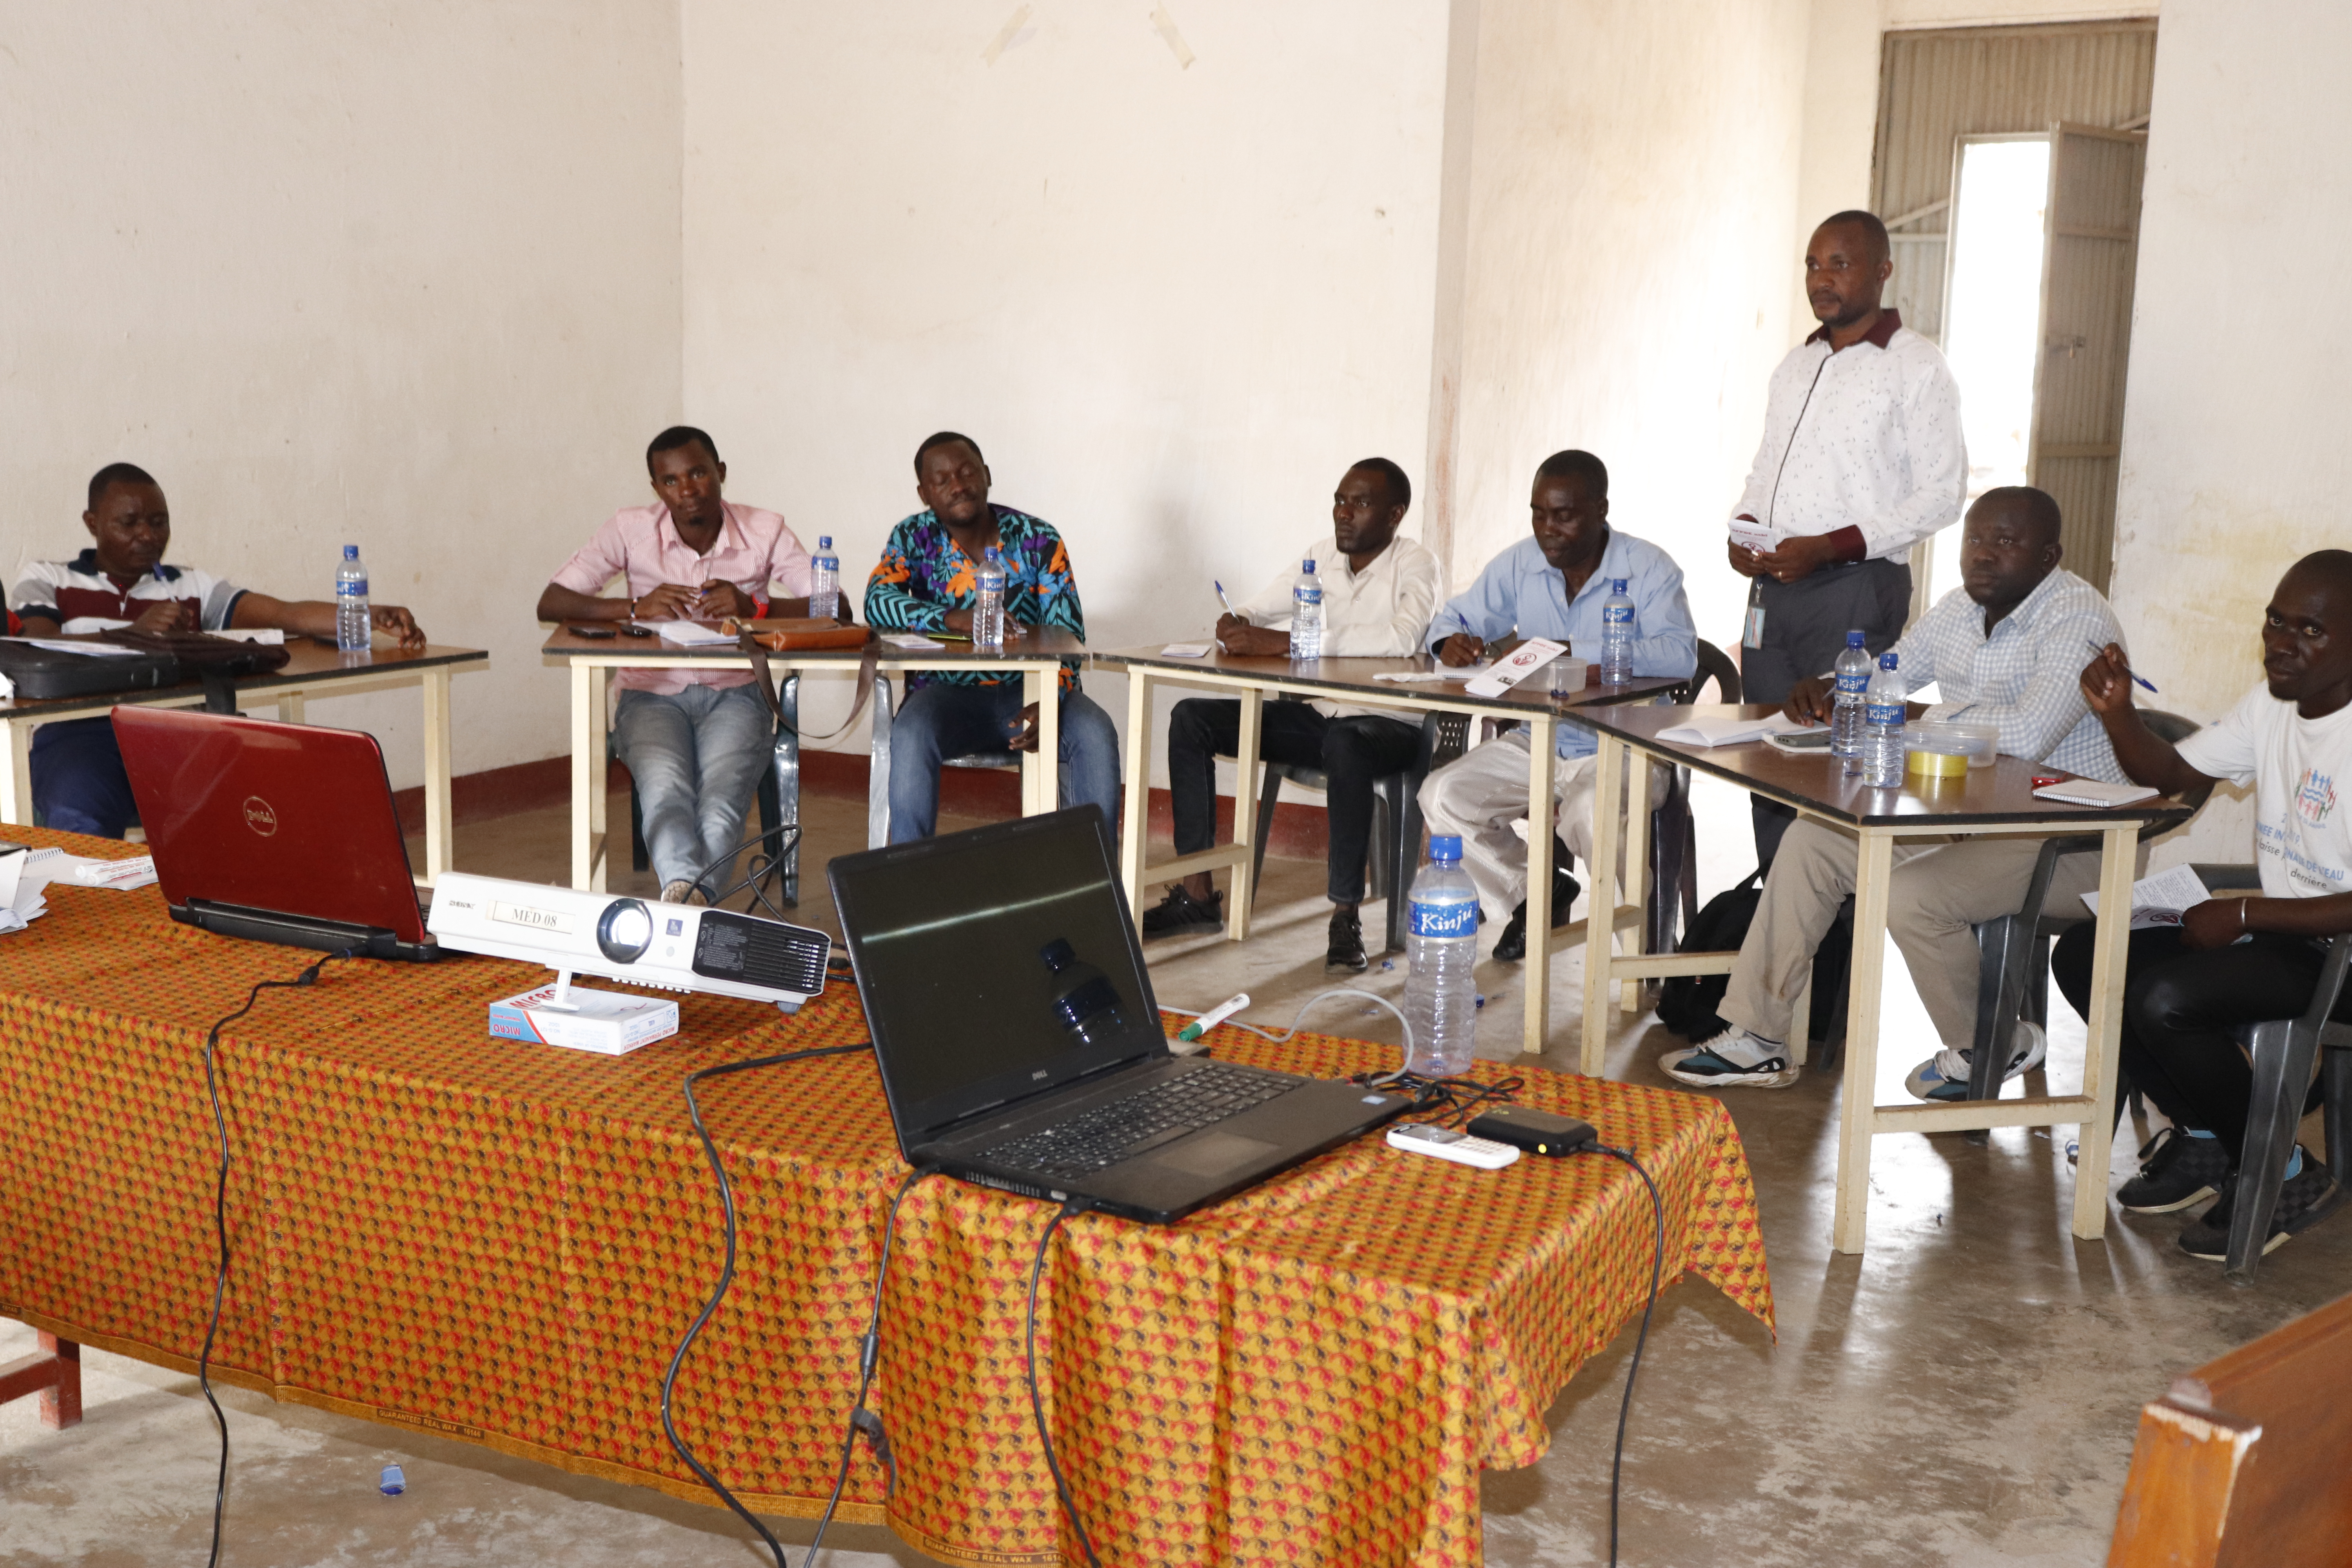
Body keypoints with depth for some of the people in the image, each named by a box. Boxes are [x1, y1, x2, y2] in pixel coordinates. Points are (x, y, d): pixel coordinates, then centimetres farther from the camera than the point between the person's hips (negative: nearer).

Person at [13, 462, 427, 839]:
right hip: (81, 730, -2)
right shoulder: (47, 580, 19)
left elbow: (288, 614, 8)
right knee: (78, 822, -38)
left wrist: (375, 617, -10)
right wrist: (134, 632, -15)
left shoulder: (192, 587, 22)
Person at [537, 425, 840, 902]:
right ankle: (686, 893, -53)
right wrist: (634, 607, -21)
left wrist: (755, 606, -23)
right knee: (664, 788, -34)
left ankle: (681, 899, -40)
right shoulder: (631, 530, 1)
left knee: (721, 801, -32)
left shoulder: (766, 533, 1)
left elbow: (836, 610, -7)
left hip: (735, 695, 1)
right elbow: (551, 603, -4)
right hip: (653, 695, -1)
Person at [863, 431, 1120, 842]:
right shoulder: (914, 538, 2)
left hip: (1026, 692, 1)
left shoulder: (1037, 539, -1)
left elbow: (1068, 636, -7)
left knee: (1095, 733, -28)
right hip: (948, 691, 0)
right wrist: (957, 619, -31)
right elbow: (877, 601, -16)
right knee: (911, 734, -34)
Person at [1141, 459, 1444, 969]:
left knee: (1345, 743, -41)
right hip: (1316, 715, 7)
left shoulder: (1417, 568, -10)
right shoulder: (1317, 557, 10)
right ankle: (1197, 894, -7)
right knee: (1192, 717, -7)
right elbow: (1257, 611, 10)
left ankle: (1345, 916, -29)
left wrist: (1285, 642, -32)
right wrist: (1236, 627, -18)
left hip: (1390, 727, -7)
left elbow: (1400, 639, -29)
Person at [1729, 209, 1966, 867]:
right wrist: (1744, 529, 3)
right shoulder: (1797, 364, 17)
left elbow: (1942, 492, -9)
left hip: (1855, 588, -7)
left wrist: (1830, 546, -18)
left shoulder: (1915, 365, -4)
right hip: (1771, 587, 7)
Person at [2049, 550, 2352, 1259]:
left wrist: (2243, 915, -21)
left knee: (2163, 999, -28)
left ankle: (2283, 1176, -5)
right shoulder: (2273, 703, 7)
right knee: (2083, 955, -4)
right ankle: (2201, 1138, 9)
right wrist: (2117, 713, -4)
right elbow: (2168, 772, 15)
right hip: (2273, 929, 9)